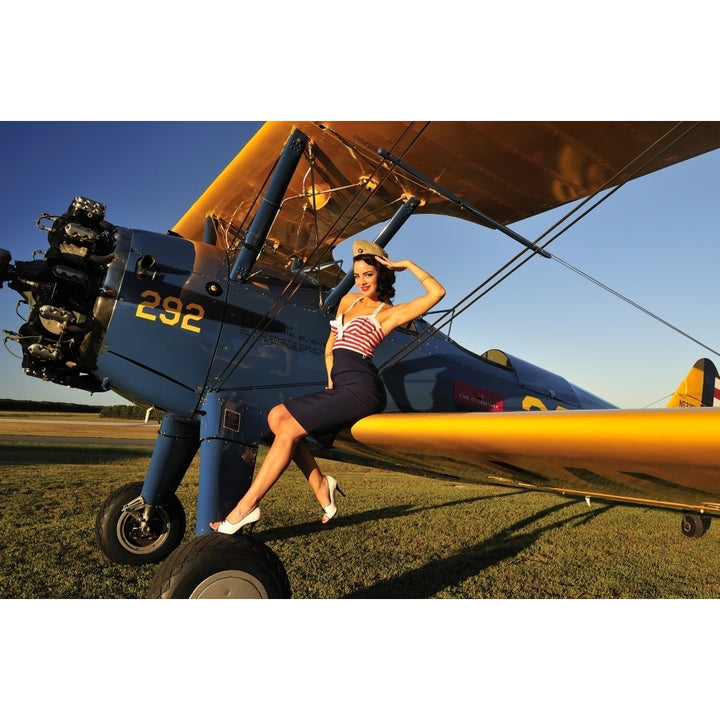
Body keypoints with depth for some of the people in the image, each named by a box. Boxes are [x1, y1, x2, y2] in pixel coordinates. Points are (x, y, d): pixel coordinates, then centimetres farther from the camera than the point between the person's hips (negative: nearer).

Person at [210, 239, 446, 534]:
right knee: (277, 415, -3)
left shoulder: (390, 313, 3)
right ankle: (320, 485, -2)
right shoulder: (348, 300, 23)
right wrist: (331, 379, 13)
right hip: (341, 386, 8)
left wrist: (406, 264, 2)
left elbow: (437, 292, -7)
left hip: (361, 388, -8)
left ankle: (245, 508, -6)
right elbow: (330, 345, 26)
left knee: (289, 428, -14)